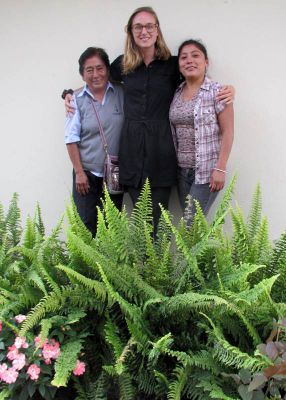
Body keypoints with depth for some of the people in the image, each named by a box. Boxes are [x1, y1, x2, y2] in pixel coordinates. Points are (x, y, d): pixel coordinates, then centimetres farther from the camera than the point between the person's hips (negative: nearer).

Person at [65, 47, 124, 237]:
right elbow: (72, 139, -3)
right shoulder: (77, 100, -3)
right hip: (86, 173, -1)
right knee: (86, 225, -1)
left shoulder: (121, 94, -1)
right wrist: (79, 172, -6)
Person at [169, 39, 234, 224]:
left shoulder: (217, 91, -6)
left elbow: (227, 132, -10)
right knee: (189, 221, 8)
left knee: (192, 223, -8)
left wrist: (220, 168, -16)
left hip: (207, 171, -5)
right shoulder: (176, 93, 9)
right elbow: (174, 132, 12)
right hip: (182, 170, 5)